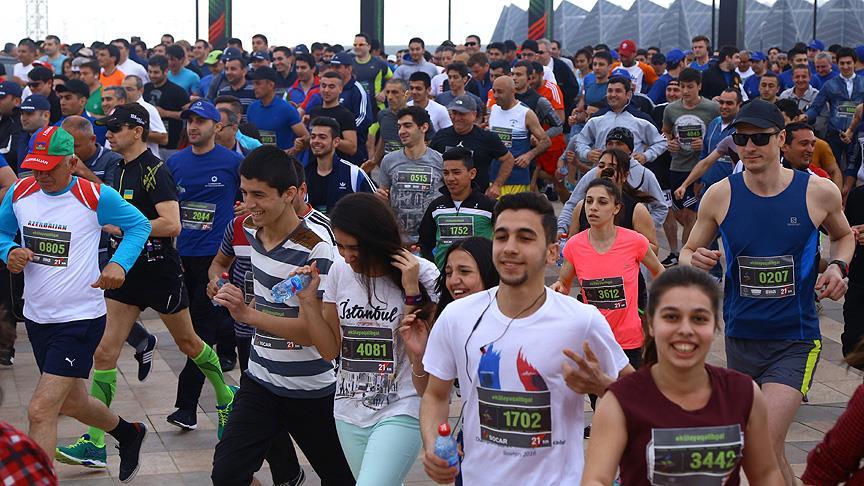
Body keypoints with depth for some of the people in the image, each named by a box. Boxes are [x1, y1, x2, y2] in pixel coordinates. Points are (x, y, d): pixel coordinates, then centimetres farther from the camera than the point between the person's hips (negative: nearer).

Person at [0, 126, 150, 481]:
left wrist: (119, 264, -15)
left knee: (41, 411, -15)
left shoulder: (96, 197, -13)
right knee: (71, 402, 23)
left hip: (80, 319, -6)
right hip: (36, 317, 6)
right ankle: (129, 434, 50)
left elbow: (139, 225, 0)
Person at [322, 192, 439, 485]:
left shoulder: (422, 275, -12)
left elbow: (423, 352, -15)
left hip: (400, 413, -5)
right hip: (349, 412, 5)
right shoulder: (341, 271, 1)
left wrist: (411, 292, -21)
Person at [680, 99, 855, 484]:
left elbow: (844, 236, 16)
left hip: (795, 340, -3)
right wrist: (695, 262, -15)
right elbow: (688, 252, 8)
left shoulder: (819, 192, -5)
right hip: (740, 337, 3)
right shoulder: (719, 196, -3)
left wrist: (838, 266, -5)